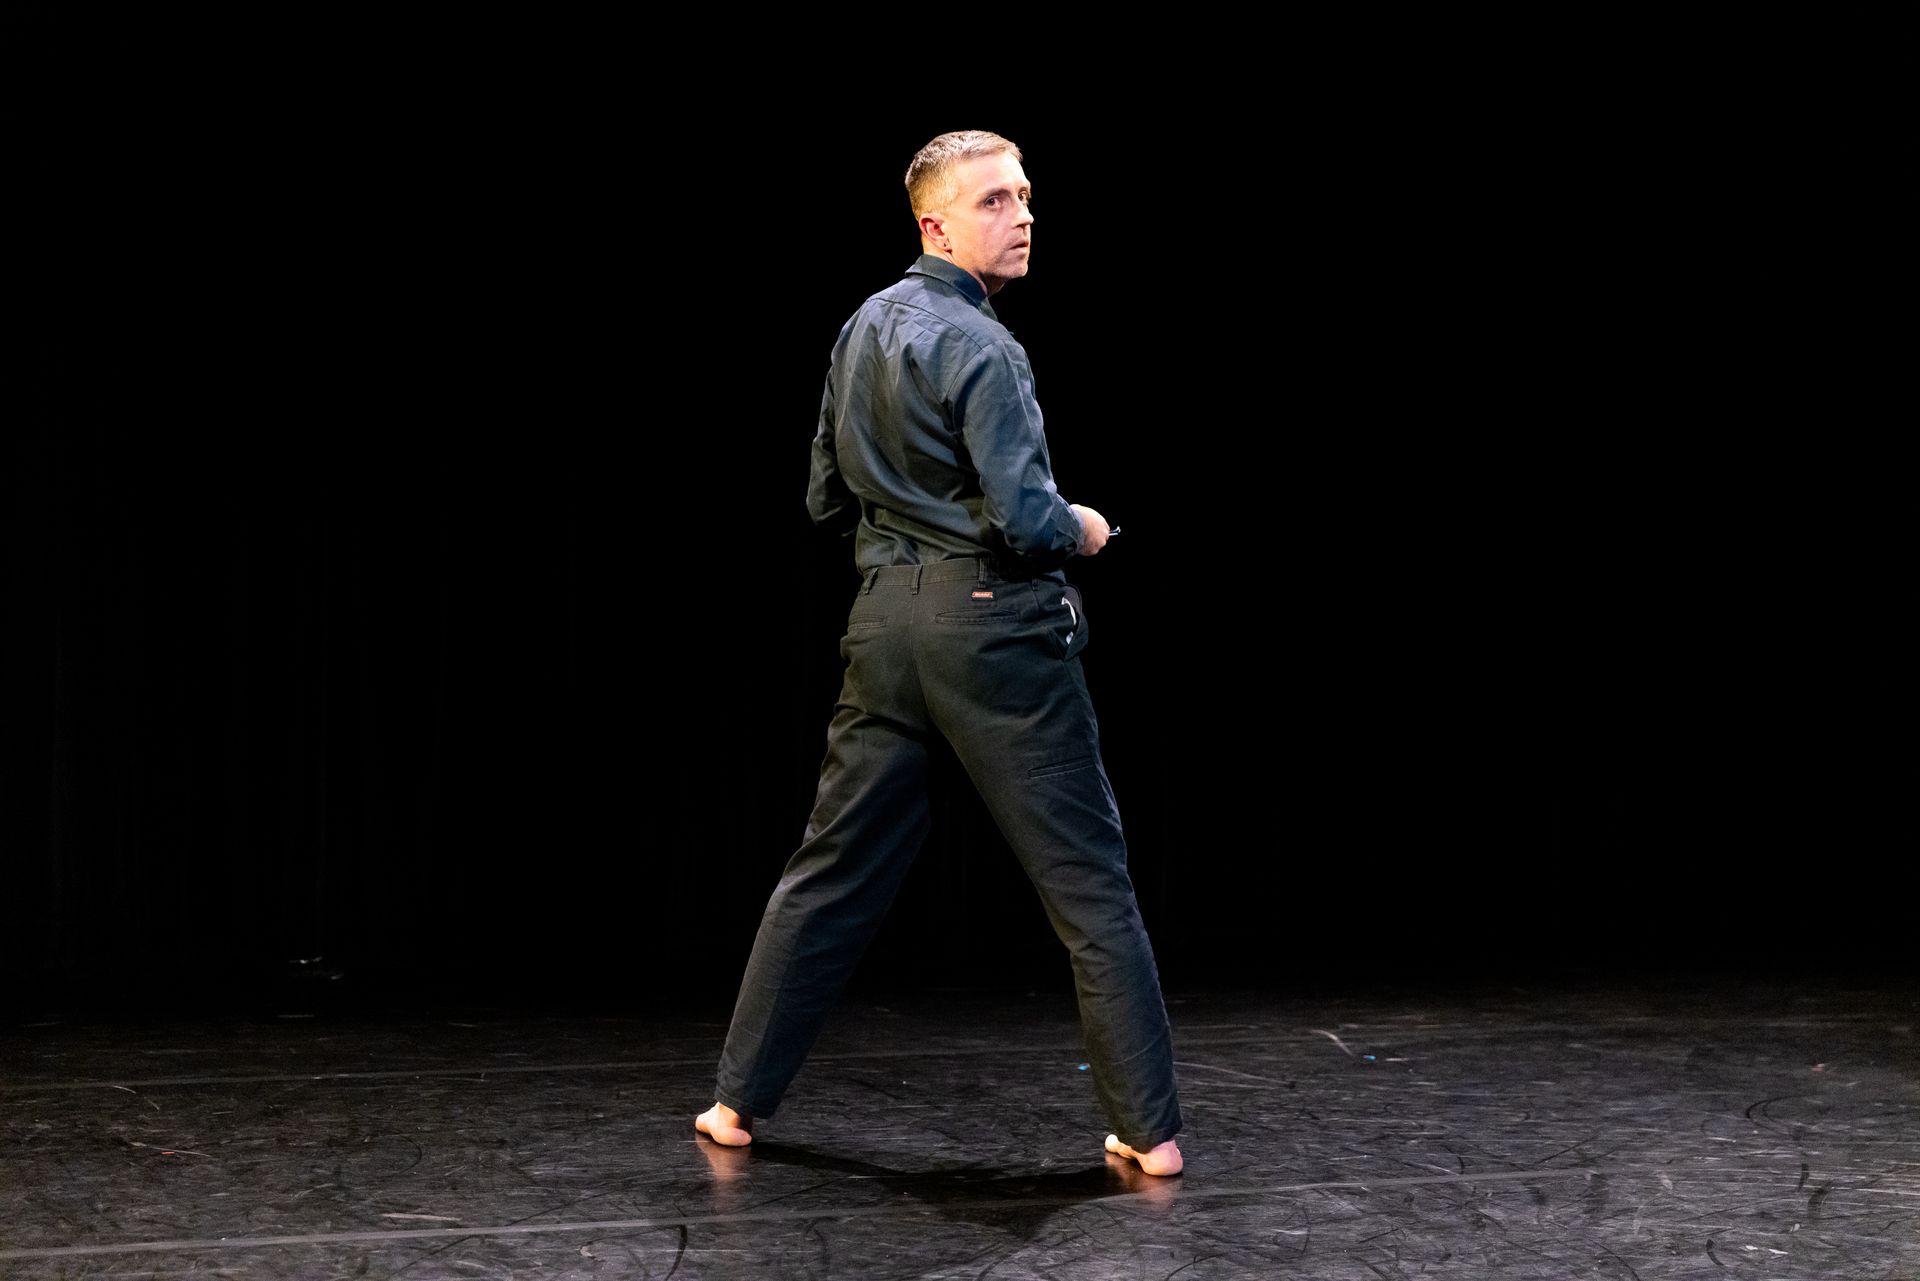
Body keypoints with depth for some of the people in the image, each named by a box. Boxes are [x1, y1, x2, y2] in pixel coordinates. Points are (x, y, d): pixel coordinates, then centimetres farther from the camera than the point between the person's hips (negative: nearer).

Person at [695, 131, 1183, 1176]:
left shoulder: (862, 328, 10)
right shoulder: (977, 347, -14)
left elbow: (826, 498, 17)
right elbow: (1026, 518, -21)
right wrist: (1084, 531, -1)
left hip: (886, 620, 7)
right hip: (996, 626, -7)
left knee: (831, 872, 14)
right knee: (1089, 882, 0)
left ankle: (740, 1099, 19)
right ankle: (1148, 1128, 3)